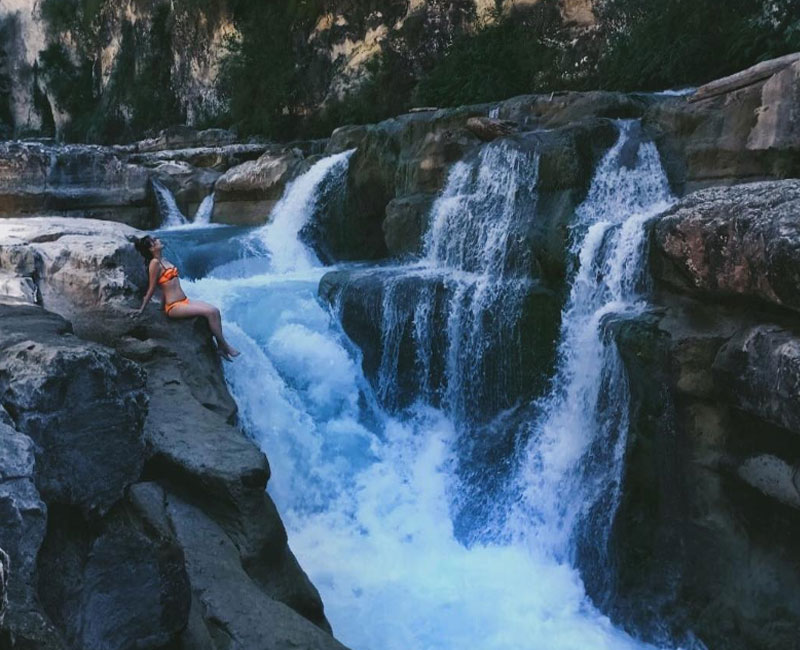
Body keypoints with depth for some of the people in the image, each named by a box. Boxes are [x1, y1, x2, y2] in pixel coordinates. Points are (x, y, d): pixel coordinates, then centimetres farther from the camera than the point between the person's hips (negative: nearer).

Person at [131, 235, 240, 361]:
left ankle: (220, 347, -4)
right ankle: (224, 345, -9)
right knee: (210, 312, -21)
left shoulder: (163, 260, 13)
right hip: (174, 307, -8)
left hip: (184, 301, 8)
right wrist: (142, 309, -5)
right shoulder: (155, 263, -12)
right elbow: (152, 288, -9)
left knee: (215, 311, -7)